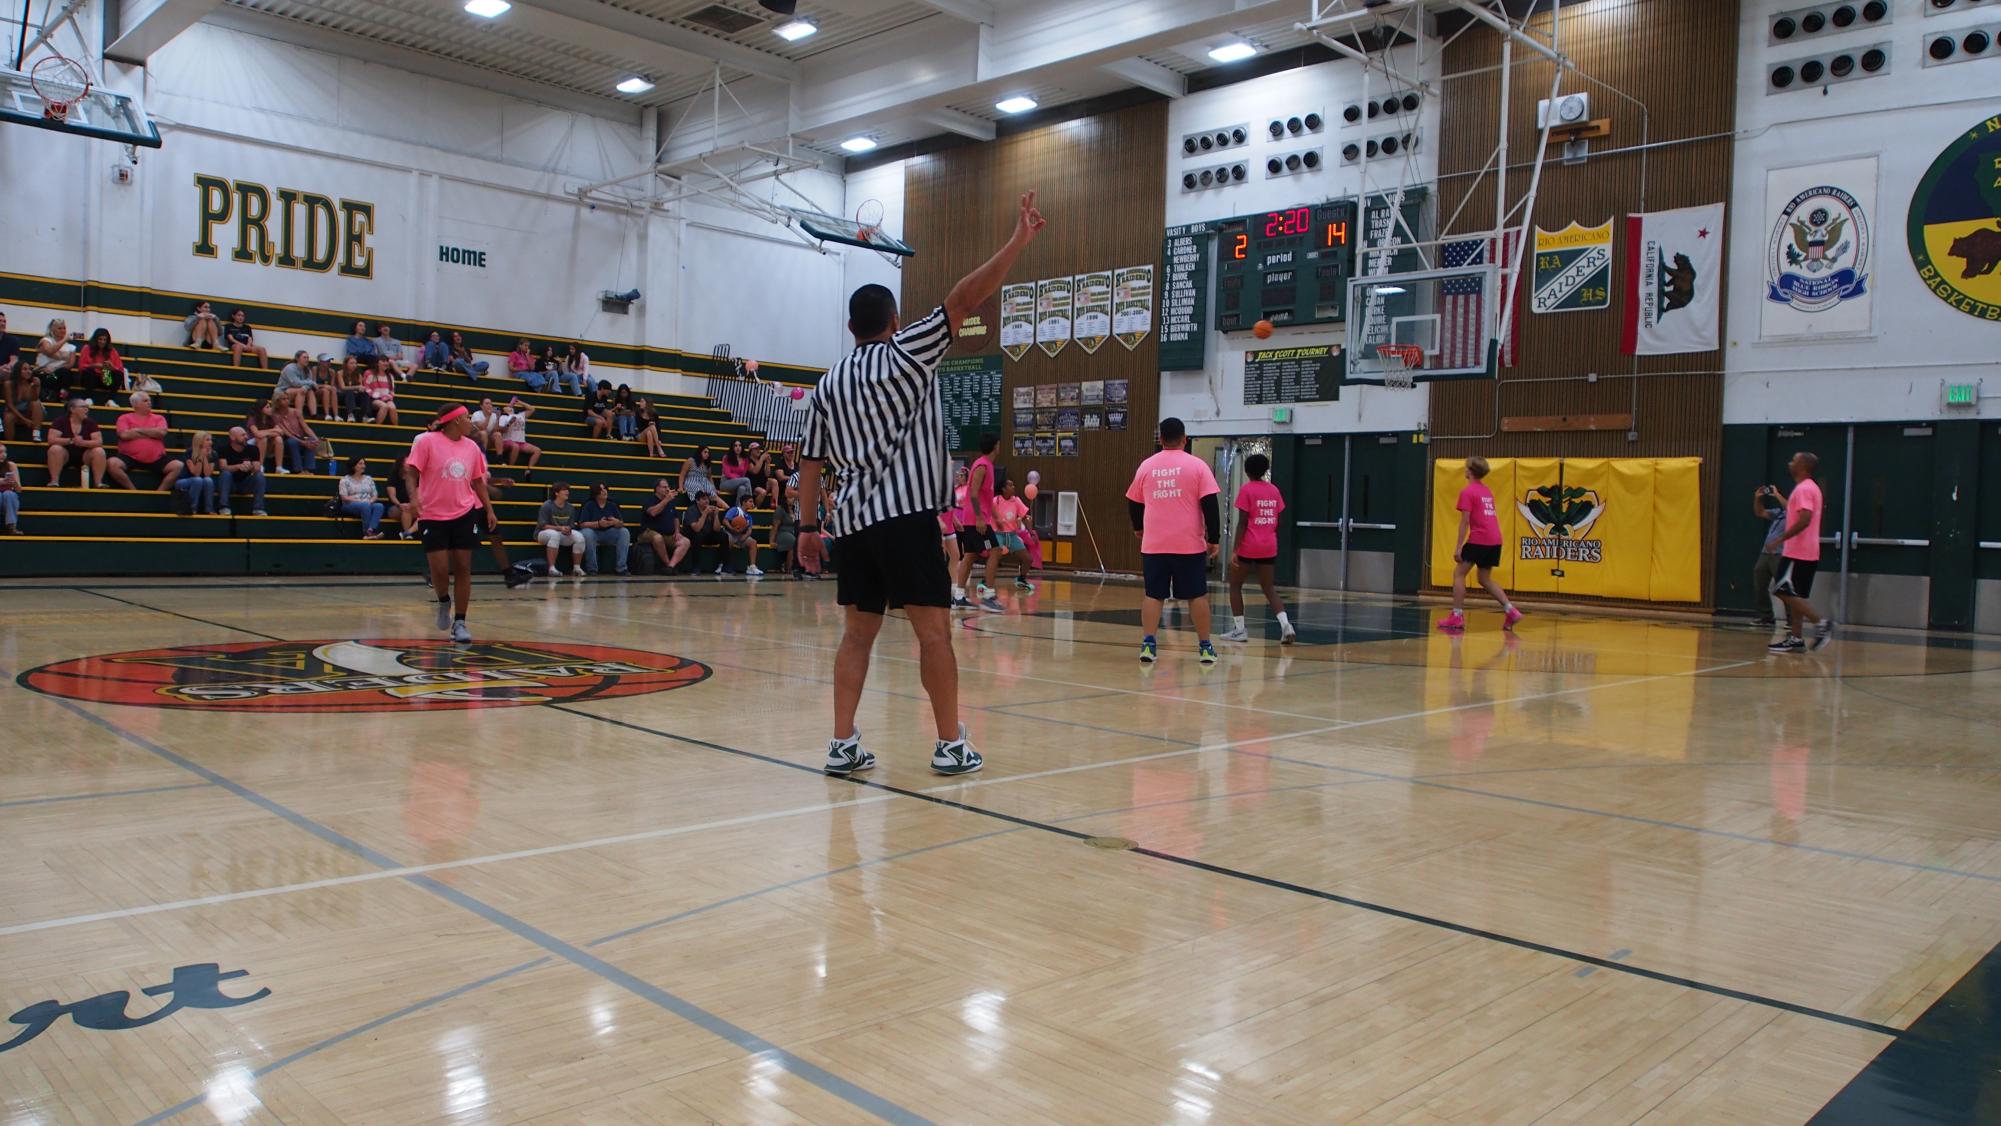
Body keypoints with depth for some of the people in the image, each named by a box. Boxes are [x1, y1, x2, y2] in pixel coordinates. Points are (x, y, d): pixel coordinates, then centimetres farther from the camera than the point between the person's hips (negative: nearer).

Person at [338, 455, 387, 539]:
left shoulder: (369, 479, 20)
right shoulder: (345, 480, 7)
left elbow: (374, 495, 16)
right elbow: (344, 497, -4)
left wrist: (370, 501, -8)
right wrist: (360, 501, -15)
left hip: (368, 505, 4)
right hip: (350, 506, -4)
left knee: (379, 506, -32)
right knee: (365, 506, -39)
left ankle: (370, 530, -50)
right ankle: (367, 532, -41)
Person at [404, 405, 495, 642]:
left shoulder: (472, 447, 7)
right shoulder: (427, 441, -7)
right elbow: (411, 472, -8)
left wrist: (489, 509, 12)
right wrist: (413, 495, -25)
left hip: (465, 515, 4)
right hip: (433, 516, -3)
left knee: (463, 568, 0)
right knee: (440, 569, -6)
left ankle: (459, 623, 6)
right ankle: (444, 602, 27)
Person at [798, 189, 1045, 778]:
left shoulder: (830, 382, 14)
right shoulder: (905, 354, 0)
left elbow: (811, 462, 13)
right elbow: (963, 298, -8)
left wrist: (808, 526, 19)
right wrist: (1018, 242, -7)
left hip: (853, 519, 6)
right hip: (906, 513, -6)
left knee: (859, 632, 10)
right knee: (933, 629, -1)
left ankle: (843, 745, 8)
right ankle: (951, 745, 4)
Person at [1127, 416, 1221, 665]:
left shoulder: (1146, 465, 6)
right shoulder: (1197, 465, -3)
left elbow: (1134, 502, 16)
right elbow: (1210, 504, -7)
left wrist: (1138, 528, 34)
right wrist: (1214, 538, -1)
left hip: (1154, 544, 2)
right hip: (1189, 544, -2)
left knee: (1153, 595, 7)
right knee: (1197, 595, 8)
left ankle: (1147, 645, -1)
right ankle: (1205, 647, 11)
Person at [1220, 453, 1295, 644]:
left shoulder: (1246, 490, -8)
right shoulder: (1274, 490, 8)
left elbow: (1242, 522, -13)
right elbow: (1277, 522, 11)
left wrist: (1235, 550, -12)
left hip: (1248, 546, -5)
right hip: (1269, 547, 5)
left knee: (1235, 585, 11)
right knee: (1268, 588, 12)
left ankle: (1239, 630, 9)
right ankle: (1286, 626, -6)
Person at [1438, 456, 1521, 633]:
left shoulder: (1467, 492, -6)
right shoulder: (1487, 491, 17)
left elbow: (1465, 521, -12)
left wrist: (1458, 547, -11)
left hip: (1478, 539, -8)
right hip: (1495, 540, 8)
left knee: (1459, 573, 2)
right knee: (1485, 579, 17)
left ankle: (1457, 617, -2)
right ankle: (1510, 611, 6)